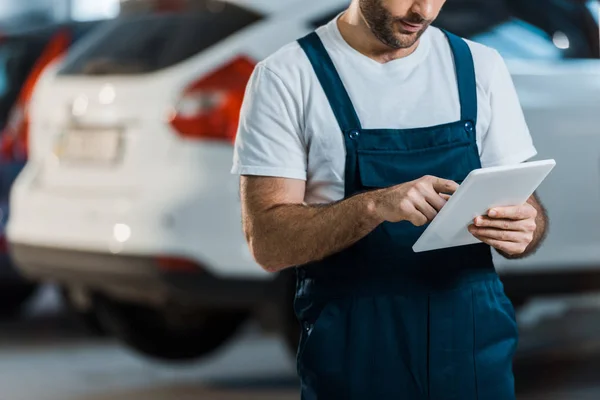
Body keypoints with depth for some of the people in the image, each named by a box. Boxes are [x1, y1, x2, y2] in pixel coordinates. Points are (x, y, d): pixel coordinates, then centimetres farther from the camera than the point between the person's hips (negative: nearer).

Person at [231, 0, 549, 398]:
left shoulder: (481, 67, 3)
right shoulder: (285, 77, -8)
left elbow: (526, 207, 6)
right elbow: (268, 243, -14)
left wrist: (524, 229, -19)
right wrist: (374, 205, -30)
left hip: (475, 349, 3)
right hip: (352, 356, -3)